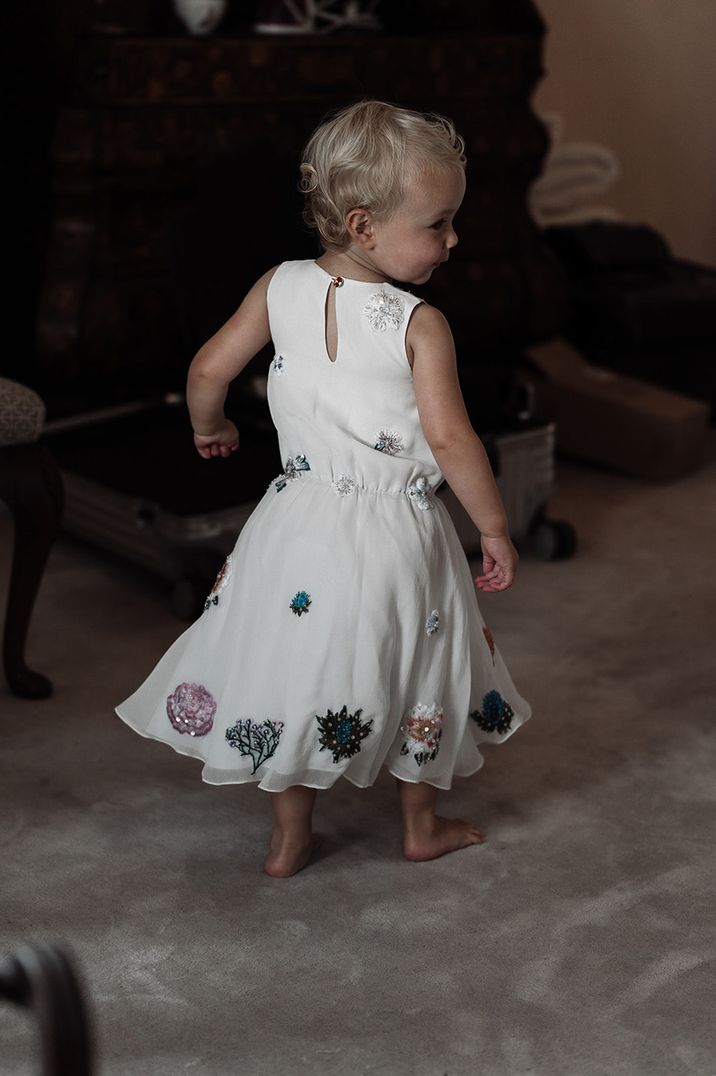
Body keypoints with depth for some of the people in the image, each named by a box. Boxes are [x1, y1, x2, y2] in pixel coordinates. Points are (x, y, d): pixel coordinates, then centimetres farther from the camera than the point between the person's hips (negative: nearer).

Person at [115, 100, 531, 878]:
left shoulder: (281, 288, -5)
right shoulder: (420, 325, -17)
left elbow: (208, 370, -1)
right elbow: (450, 440, -20)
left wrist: (209, 428, 20)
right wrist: (496, 530, -10)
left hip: (304, 521, 3)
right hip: (397, 534, -3)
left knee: (296, 673, 17)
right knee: (412, 676, 18)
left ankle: (290, 839, 29)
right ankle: (423, 826, 35)